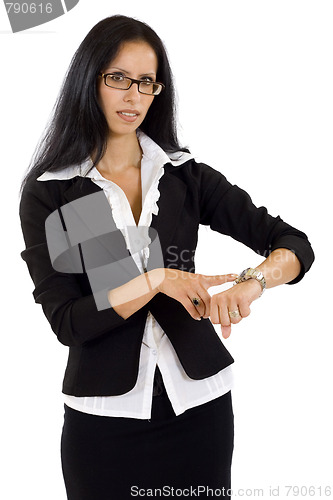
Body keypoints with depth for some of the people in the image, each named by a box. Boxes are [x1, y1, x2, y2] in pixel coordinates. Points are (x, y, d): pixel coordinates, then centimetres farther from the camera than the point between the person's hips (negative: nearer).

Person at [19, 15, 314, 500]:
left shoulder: (187, 176, 1)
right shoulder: (47, 194, -5)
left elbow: (295, 245, -4)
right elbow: (67, 323, -11)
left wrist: (251, 283, -24)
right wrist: (156, 280, -22)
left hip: (198, 402, 2)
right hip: (107, 413, -2)